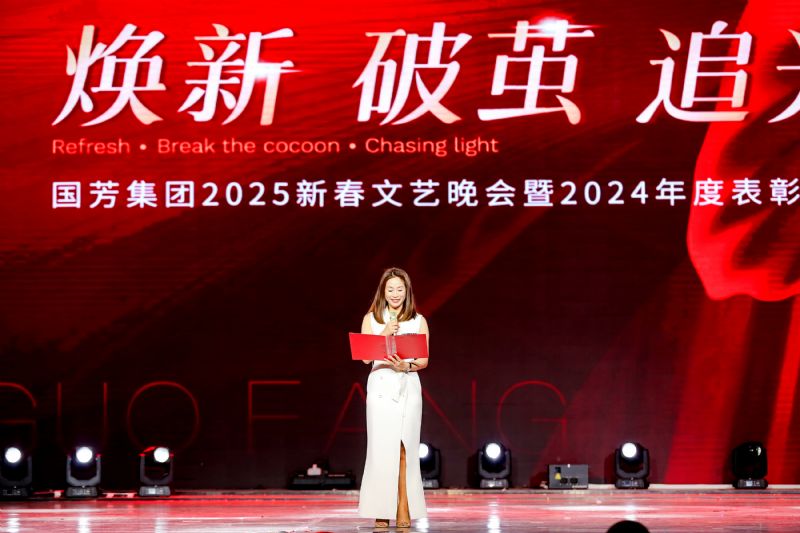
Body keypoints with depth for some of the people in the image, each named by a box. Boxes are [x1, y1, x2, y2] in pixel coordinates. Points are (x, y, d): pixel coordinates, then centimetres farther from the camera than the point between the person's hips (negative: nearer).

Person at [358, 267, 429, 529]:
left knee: (404, 449, -3)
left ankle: (404, 512, -3)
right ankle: (382, 510, -5)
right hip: (380, 386, 0)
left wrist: (407, 365, -15)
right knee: (381, 447, -6)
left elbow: (424, 360, 5)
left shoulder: (418, 321, 9)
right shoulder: (371, 319, 9)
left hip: (408, 387, 0)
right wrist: (385, 334, -10)